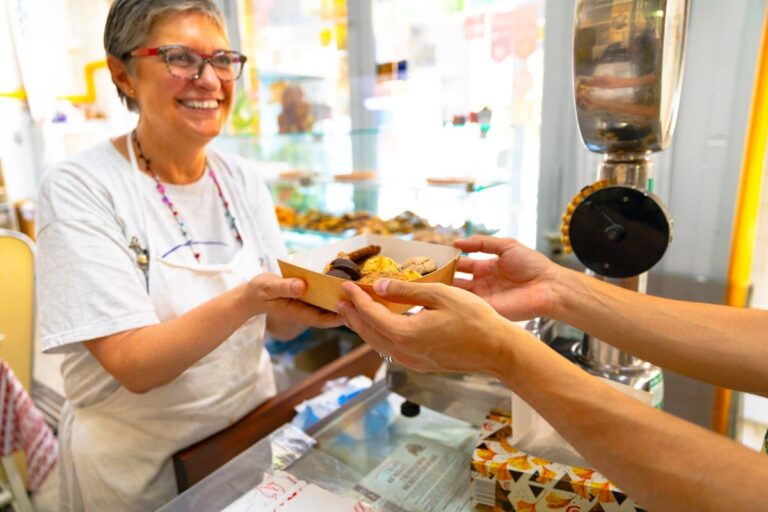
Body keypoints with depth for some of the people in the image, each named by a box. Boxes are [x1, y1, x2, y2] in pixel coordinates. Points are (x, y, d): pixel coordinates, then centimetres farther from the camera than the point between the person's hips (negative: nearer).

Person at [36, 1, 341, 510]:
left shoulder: (243, 179, -4)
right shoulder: (79, 187, -17)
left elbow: (278, 323, -5)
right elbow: (134, 365, -24)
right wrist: (244, 301, -38)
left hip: (253, 431, 5)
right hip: (135, 463, -4)